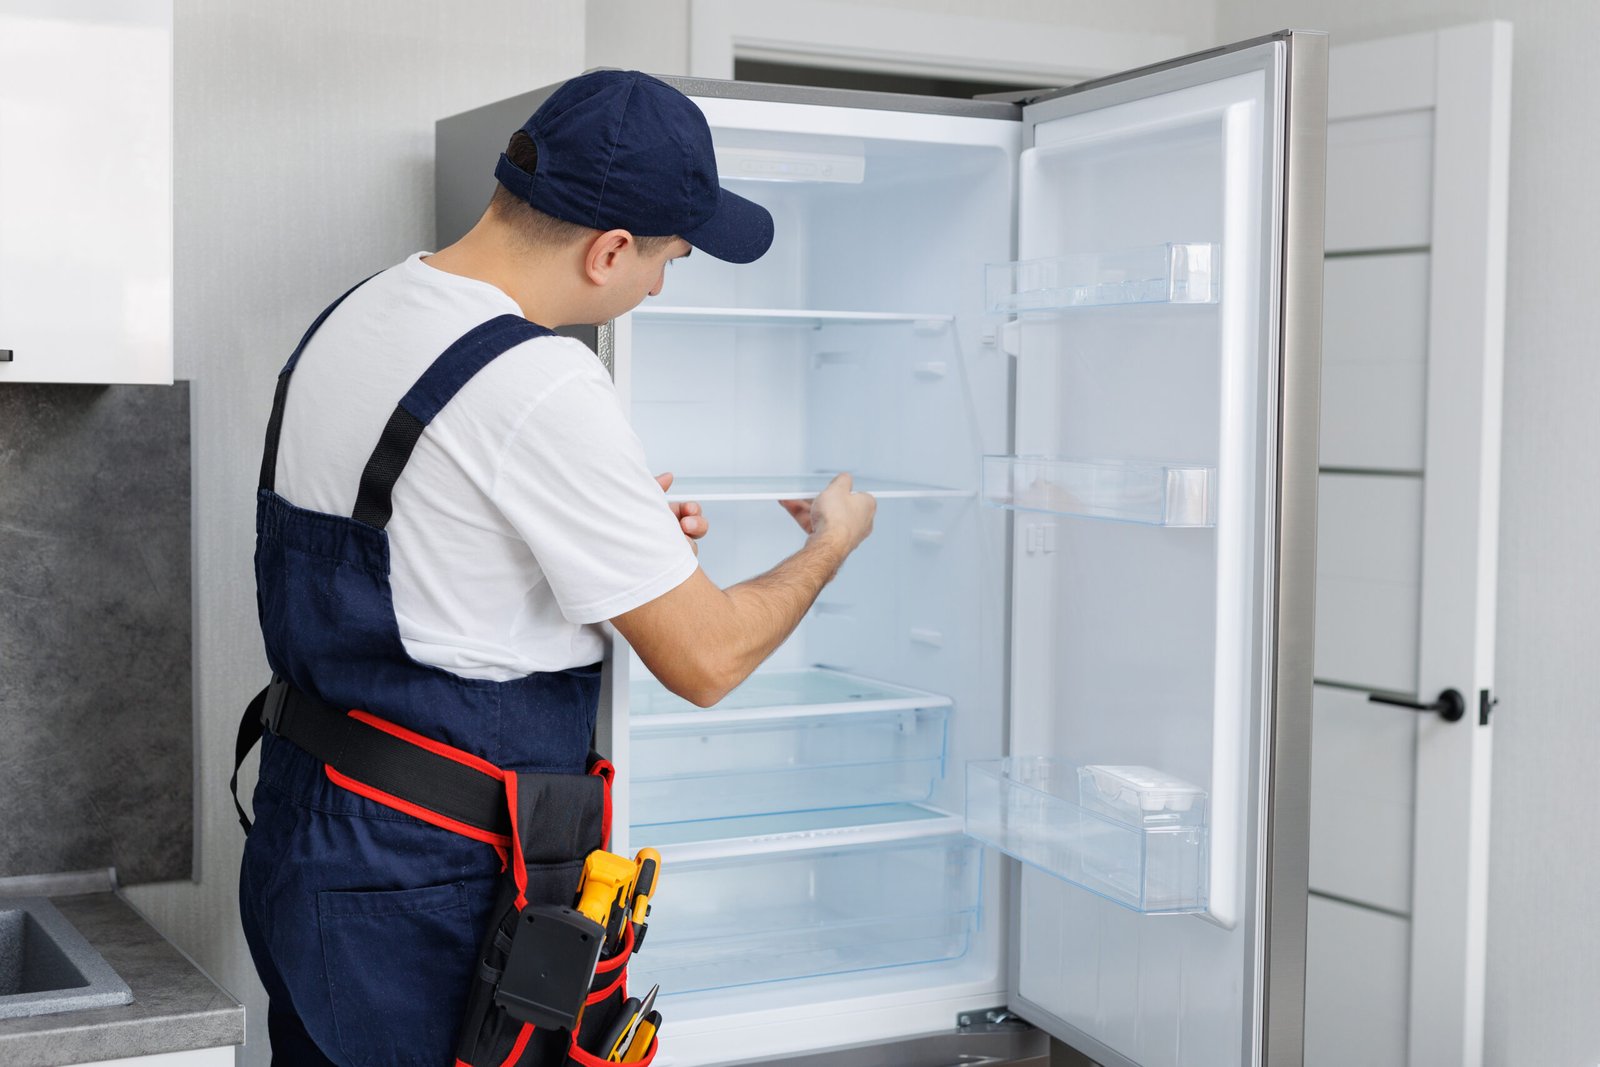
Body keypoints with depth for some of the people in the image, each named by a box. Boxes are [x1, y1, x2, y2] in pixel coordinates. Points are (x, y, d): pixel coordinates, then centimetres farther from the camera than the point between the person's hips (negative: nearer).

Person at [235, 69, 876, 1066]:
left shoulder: (346, 321, 6)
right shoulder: (544, 390, -22)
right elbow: (705, 661, -16)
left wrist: (626, 533, 14)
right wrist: (833, 541, 2)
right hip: (429, 894, -9)